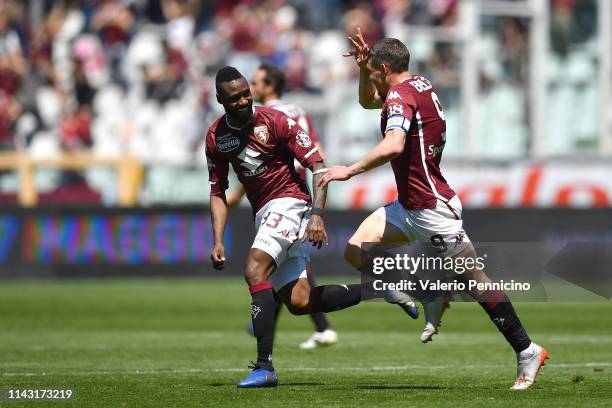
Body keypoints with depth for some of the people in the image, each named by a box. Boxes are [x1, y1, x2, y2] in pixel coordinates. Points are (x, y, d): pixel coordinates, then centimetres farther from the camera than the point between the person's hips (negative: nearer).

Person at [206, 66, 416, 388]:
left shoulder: (274, 121, -11)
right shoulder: (216, 137, 6)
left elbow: (317, 165, -12)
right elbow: (217, 193, 12)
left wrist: (317, 214, -24)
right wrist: (218, 241, 0)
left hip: (288, 202, -7)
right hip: (264, 214, 7)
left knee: (255, 270, -26)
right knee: (299, 302, -2)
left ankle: (265, 366, -28)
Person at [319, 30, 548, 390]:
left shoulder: (400, 94, -17)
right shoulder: (419, 86, 12)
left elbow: (393, 145, -36)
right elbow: (368, 101, 32)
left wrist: (350, 170, -33)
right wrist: (363, 67, 14)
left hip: (432, 208, -10)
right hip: (409, 206, 10)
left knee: (474, 282, -4)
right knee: (357, 251, 2)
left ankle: (527, 352, 3)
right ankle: (431, 298, 12)